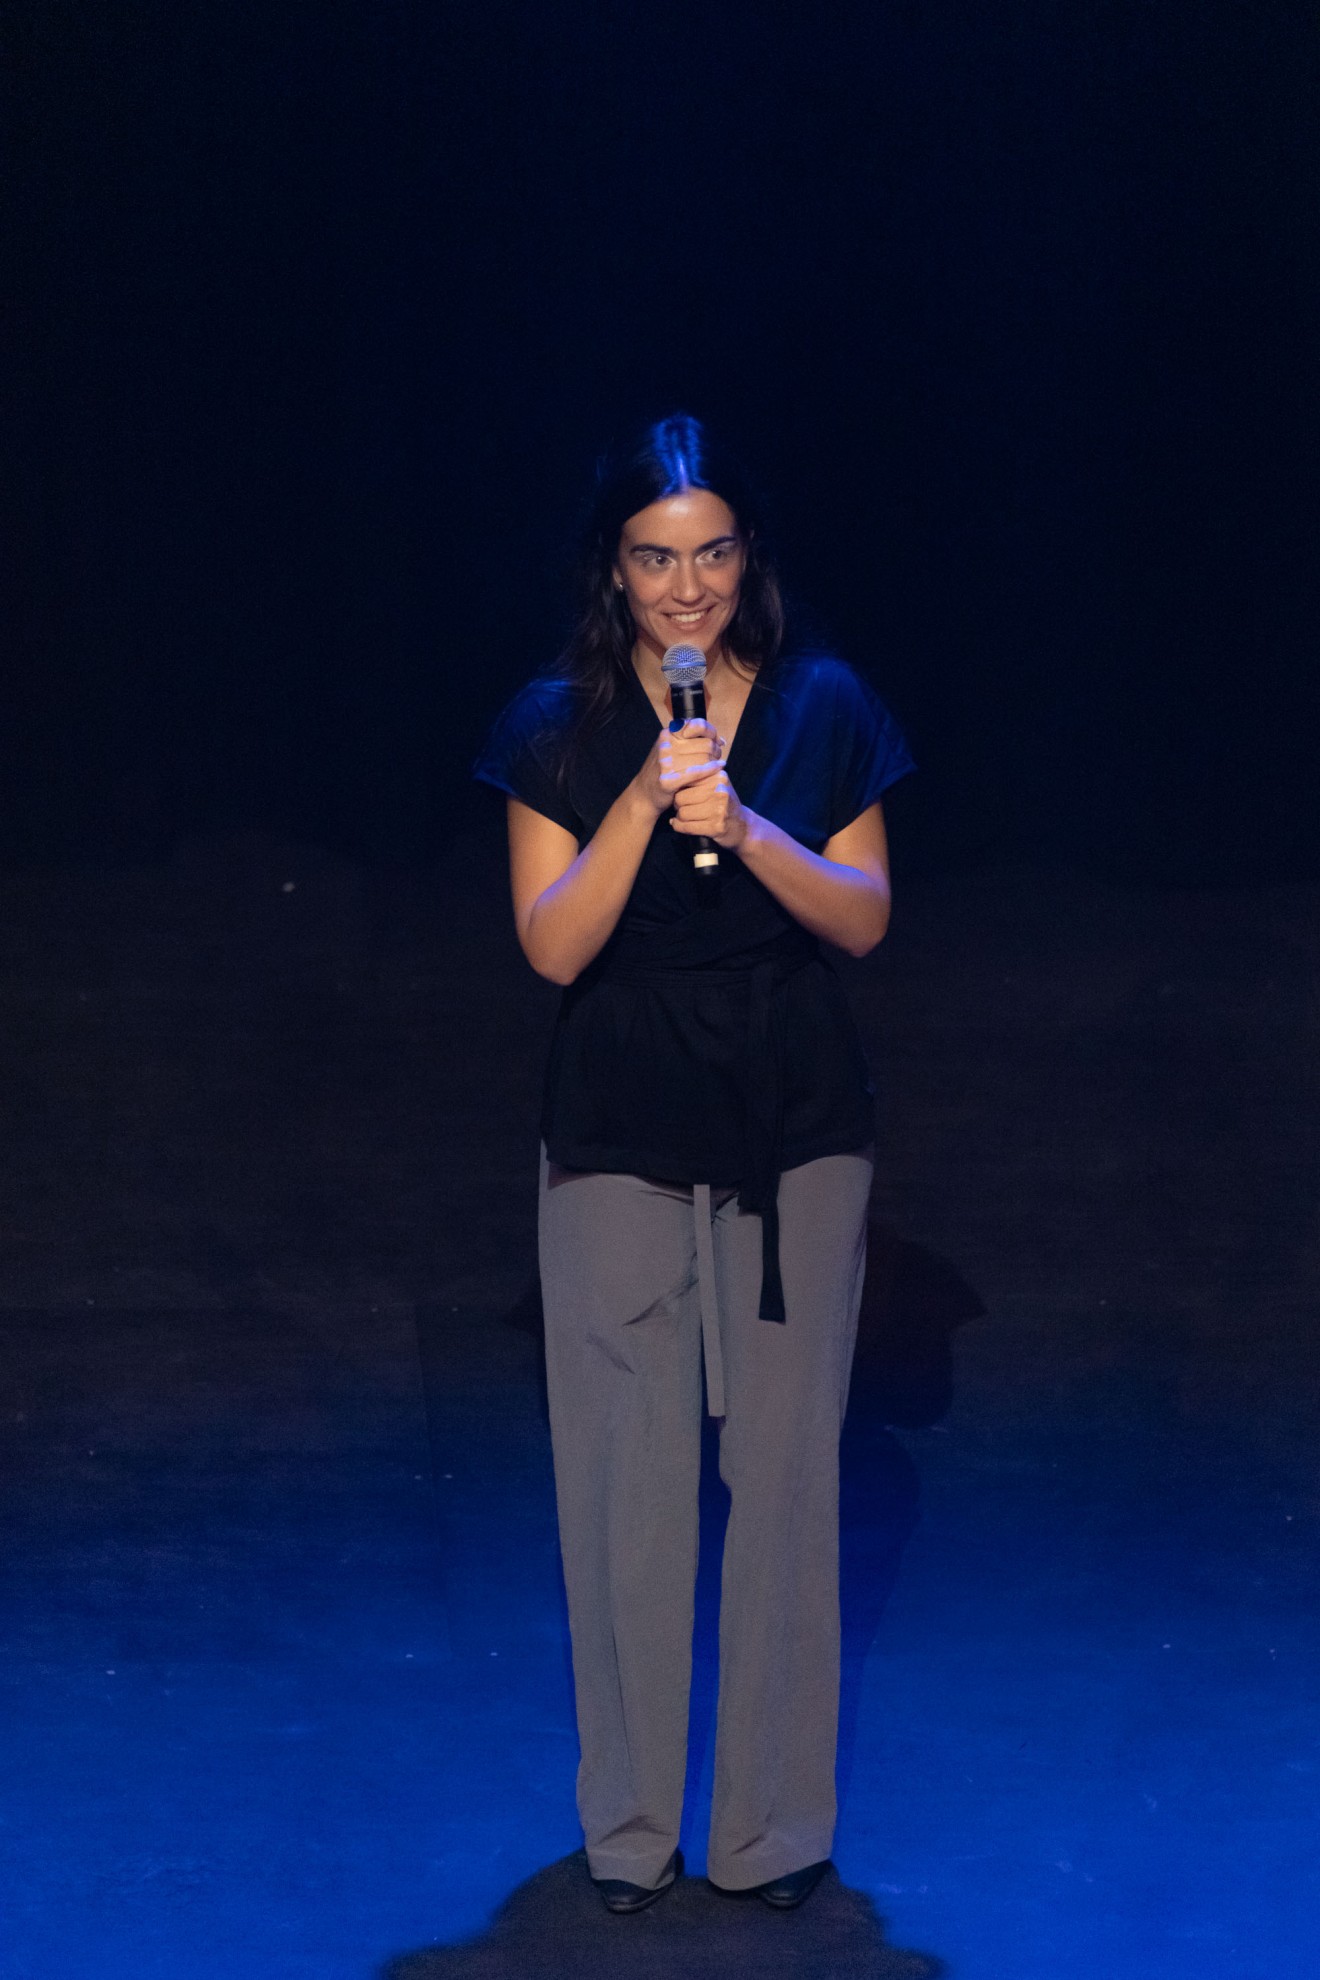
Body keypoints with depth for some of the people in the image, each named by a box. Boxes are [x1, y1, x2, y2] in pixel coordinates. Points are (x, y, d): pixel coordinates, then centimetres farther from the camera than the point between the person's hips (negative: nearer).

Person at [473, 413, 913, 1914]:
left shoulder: (821, 708, 2)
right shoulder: (563, 726, -1)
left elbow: (866, 918, 0)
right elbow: (553, 946, -7)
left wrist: (747, 828, -17)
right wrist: (646, 803, -20)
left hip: (796, 1128, 1)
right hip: (620, 1133, -1)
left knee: (785, 1464, 4)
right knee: (628, 1474, 2)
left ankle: (772, 1826, 15)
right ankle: (629, 1829, 13)